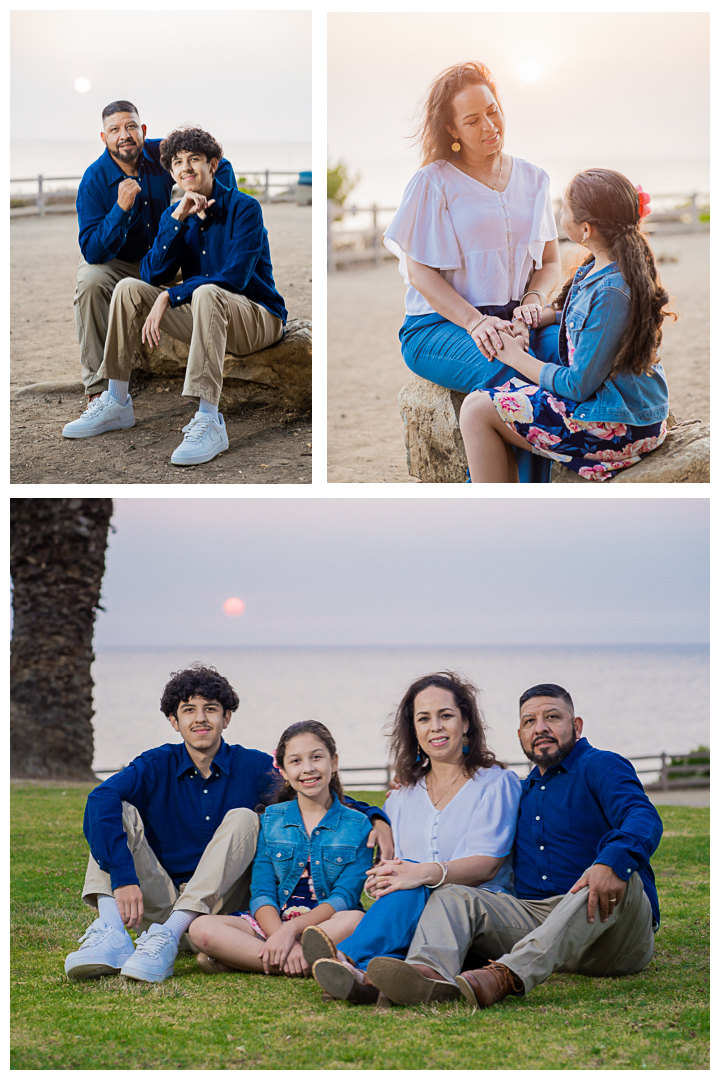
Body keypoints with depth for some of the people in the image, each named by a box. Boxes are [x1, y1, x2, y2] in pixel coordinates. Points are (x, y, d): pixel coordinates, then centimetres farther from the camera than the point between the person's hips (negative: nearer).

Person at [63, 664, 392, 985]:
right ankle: (111, 936, -38)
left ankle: (167, 937, -37)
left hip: (216, 908, 0)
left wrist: (376, 819, -18)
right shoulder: (156, 766, 0)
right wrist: (123, 876, -36)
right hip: (159, 902, 0)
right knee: (120, 813, -14)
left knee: (243, 817, -20)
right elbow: (101, 800, -19)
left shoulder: (256, 768, 2)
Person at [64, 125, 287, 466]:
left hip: (259, 318, -6)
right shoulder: (174, 214, 7)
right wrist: (177, 220, -16)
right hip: (206, 316, 6)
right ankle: (117, 403, -3)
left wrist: (169, 297, -23)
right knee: (129, 288, -8)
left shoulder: (244, 208, -11)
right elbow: (152, 274, -5)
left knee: (205, 294, -38)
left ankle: (209, 422, -45)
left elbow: (235, 278, -22)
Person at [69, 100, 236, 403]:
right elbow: (92, 253, -29)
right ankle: (97, 387, -30)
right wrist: (121, 208, -41)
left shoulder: (162, 155, -14)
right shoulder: (94, 180, -22)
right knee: (90, 281, -35)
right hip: (112, 263, -3)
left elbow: (220, 166, 0)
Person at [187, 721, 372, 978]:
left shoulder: (358, 825, 5)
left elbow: (344, 897, -6)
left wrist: (290, 930, -23)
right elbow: (262, 893, 2)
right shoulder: (270, 820, 12)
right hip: (272, 923, 2)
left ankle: (237, 959, -32)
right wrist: (278, 935, -21)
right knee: (202, 928, -25)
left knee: (355, 920, -38)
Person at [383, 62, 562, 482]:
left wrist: (532, 302, -6)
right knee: (510, 370, -35)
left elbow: (550, 261, 17)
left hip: (513, 319, 4)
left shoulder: (532, 179, 16)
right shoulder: (433, 184, 1)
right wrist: (475, 322, -19)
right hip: (439, 325, -4)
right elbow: (419, 272, -5)